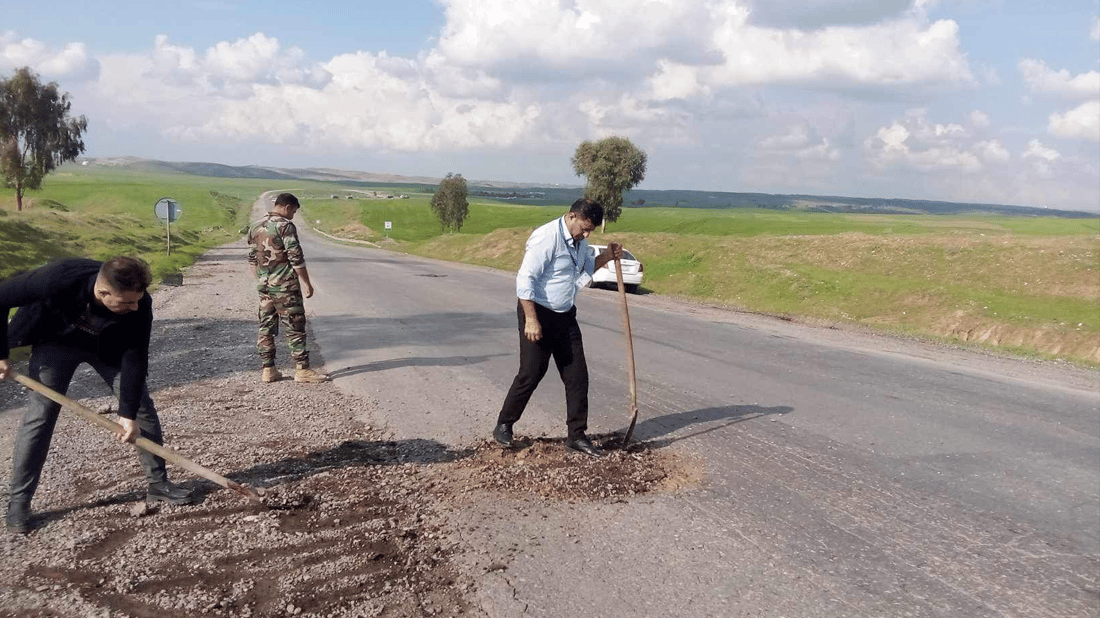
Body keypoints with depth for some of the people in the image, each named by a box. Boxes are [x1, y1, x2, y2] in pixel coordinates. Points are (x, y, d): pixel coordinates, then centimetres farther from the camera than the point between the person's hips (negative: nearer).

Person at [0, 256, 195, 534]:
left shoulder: (139, 305, -34)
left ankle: (158, 483, 9)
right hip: (56, 342, -2)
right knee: (40, 413, -8)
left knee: (142, 405, -4)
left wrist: (128, 412, -26)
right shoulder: (58, 279, -40)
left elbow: (135, 359, -25)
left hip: (109, 346, 2)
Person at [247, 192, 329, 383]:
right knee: (295, 327, -3)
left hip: (264, 284, 8)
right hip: (284, 285, -8)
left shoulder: (255, 227, 11)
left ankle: (268, 370, 12)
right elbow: (296, 258, -15)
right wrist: (307, 283, -10)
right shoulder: (285, 226, -13)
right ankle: (302, 370, -1)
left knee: (266, 327, 10)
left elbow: (252, 259, 17)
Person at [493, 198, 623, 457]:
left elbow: (586, 266, 27)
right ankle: (503, 426, 17)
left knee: (577, 376, 5)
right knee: (530, 375, -2)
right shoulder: (546, 238, -19)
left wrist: (606, 256, 7)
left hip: (566, 316, 8)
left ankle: (576, 435, 14)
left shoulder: (579, 241, 8)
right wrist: (531, 320, -25)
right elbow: (525, 279, -22)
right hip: (538, 313, -8)